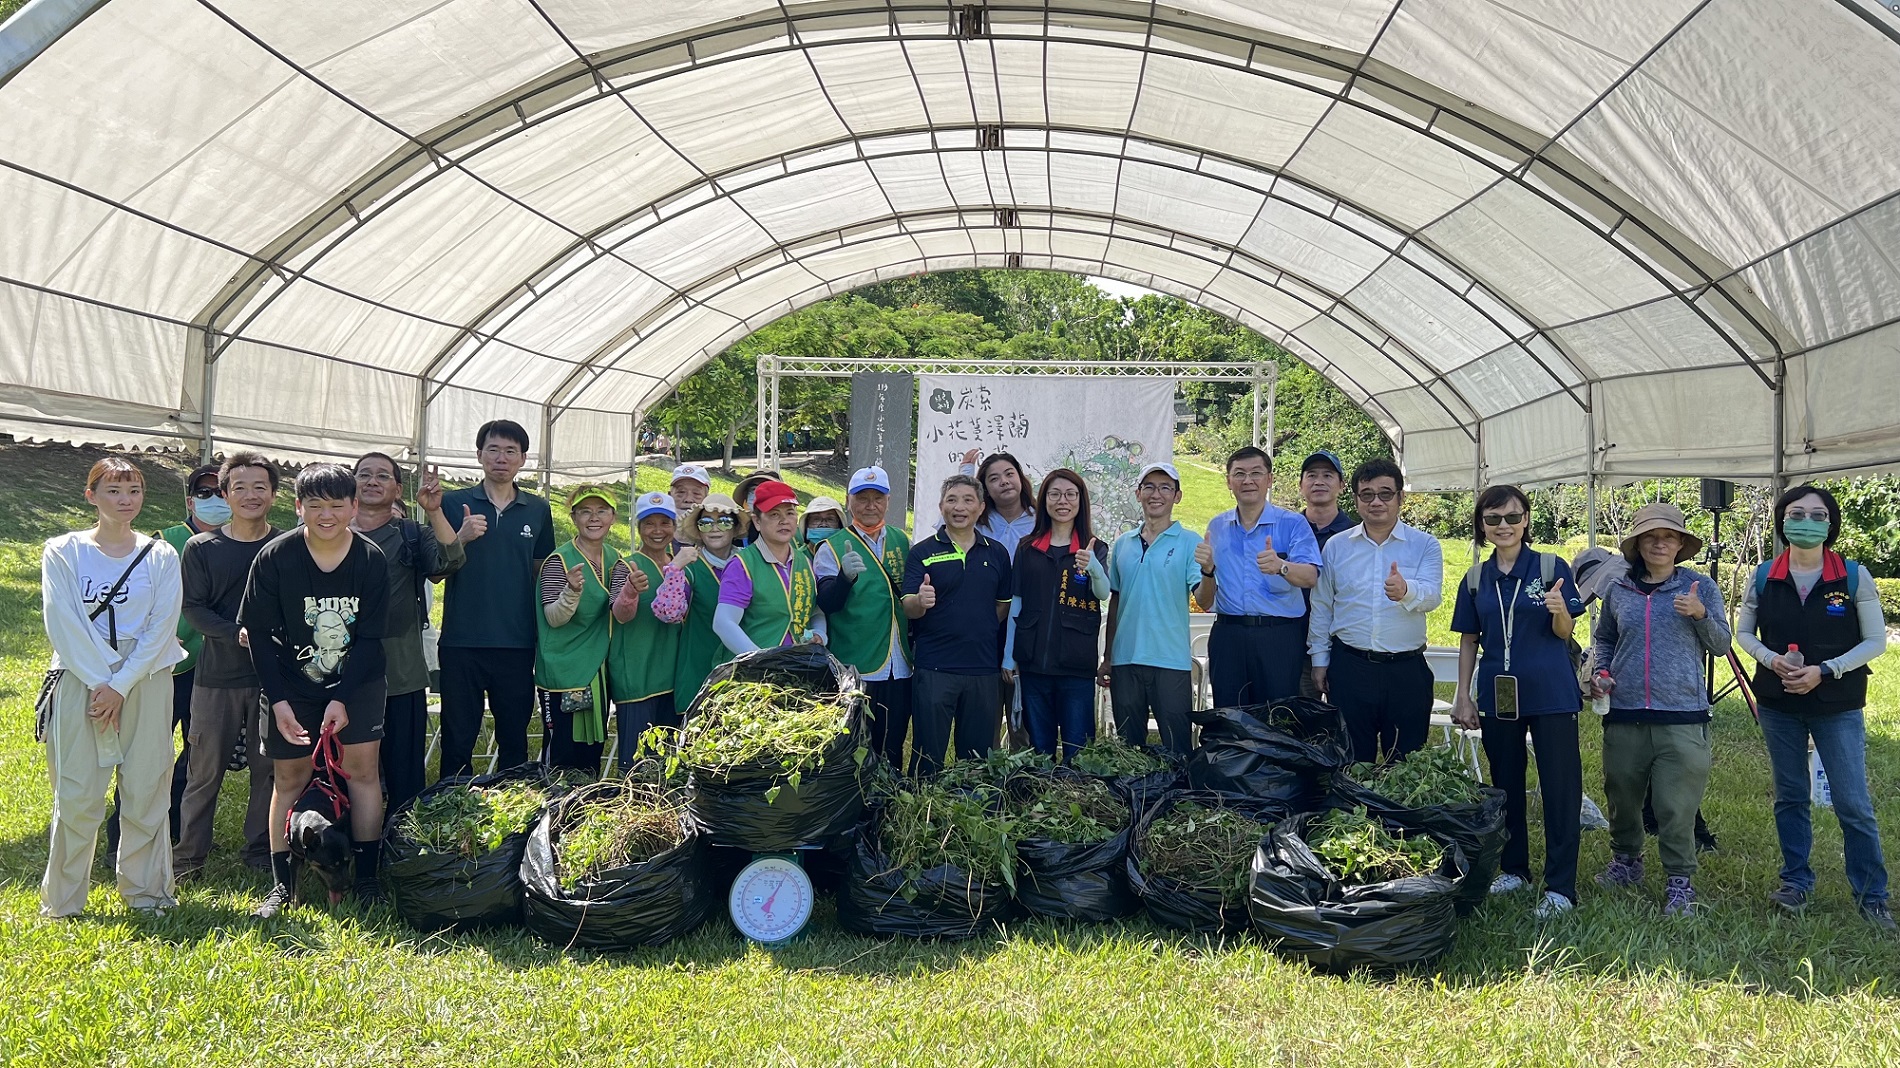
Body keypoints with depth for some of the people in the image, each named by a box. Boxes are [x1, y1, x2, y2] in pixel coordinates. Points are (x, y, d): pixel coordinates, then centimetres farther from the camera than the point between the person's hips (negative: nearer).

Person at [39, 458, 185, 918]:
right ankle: (61, 901, 9)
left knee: (146, 792, 1)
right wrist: (98, 682, -12)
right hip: (79, 682, -1)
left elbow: (162, 628, -1)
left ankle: (145, 890, 13)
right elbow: (62, 624, -4)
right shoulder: (63, 552, 4)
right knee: (77, 795, -2)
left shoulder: (161, 556, 6)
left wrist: (121, 684, -10)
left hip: (146, 684, 1)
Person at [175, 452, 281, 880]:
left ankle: (261, 850, 20)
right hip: (217, 675, 0)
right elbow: (193, 607, -2)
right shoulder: (201, 548, 2)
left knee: (269, 767, 7)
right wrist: (237, 634, -16)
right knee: (205, 769, 5)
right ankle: (189, 855, 17)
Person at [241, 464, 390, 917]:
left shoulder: (371, 560, -12)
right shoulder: (275, 558, -13)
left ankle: (367, 879, -1)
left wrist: (342, 699, -16)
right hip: (292, 687, 0)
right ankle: (282, 884, 13)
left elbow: (370, 638, -9)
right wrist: (279, 701, -13)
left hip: (357, 682, 0)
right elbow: (259, 634, -8)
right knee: (289, 778, 3)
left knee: (363, 766, -9)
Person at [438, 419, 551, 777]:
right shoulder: (453, 504, 4)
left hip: (517, 643, 2)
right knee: (457, 741, 3)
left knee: (514, 740, 9)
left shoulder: (538, 510, 9)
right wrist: (462, 538, -16)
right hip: (462, 641, -2)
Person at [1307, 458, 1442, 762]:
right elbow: (1321, 607, 11)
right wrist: (1319, 660, 6)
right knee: (1351, 760, 7)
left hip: (1407, 670, -1)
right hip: (1350, 668, 1)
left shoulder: (1425, 545, 2)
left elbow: (1432, 595, -14)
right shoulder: (1336, 547, 8)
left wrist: (1406, 591, -36)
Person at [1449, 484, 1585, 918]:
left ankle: (1560, 886, -2)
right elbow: (1469, 641, 12)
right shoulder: (1477, 580, 8)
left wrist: (1559, 611, -26)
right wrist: (1463, 696, 8)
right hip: (1498, 695, 4)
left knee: (1560, 786, -5)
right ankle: (1514, 868, 28)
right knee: (1505, 784, 13)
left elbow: (1564, 633, -4)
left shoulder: (1551, 568, -3)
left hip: (1550, 694, -4)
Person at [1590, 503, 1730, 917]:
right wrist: (1600, 672, 4)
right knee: (1622, 796, 13)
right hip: (1624, 713, 3)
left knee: (1677, 806, -5)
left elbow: (1721, 645, 5)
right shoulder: (1618, 590, 8)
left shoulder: (1700, 587, 3)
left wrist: (1700, 615, -13)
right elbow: (1603, 639, 22)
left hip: (1682, 715, -3)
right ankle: (1625, 861, 33)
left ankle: (1680, 882, 6)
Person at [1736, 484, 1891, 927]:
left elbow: (1875, 641, -4)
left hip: (1837, 705, -2)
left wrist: (1824, 671, -16)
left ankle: (1871, 895, 10)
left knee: (1853, 803, -2)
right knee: (1790, 797, 12)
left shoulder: (1854, 576, -6)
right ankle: (1796, 882, 24)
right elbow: (1743, 632, 8)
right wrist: (1771, 659, -12)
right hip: (1779, 702, 2)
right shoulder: (1764, 576, 0)